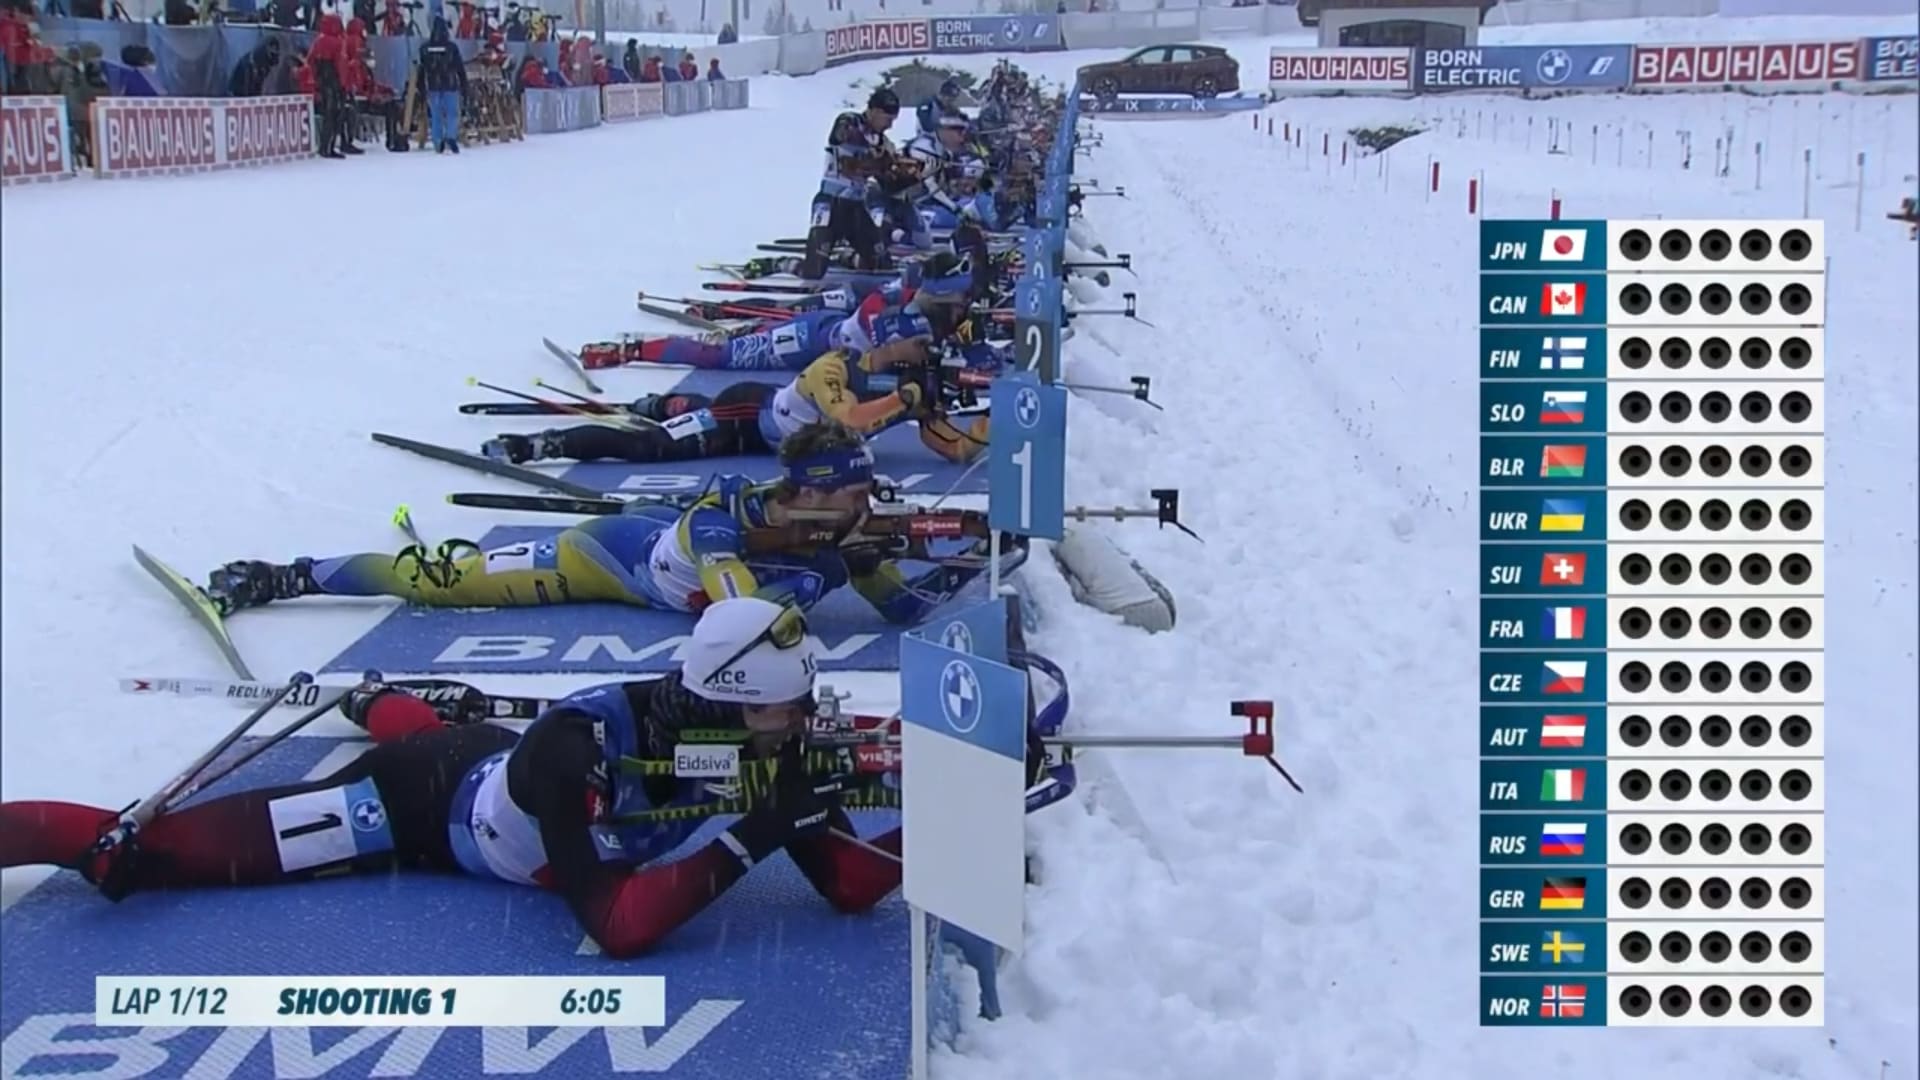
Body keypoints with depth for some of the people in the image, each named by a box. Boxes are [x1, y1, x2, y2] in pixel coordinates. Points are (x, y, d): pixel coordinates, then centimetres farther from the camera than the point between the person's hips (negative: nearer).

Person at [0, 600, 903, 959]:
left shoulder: (766, 749, -24)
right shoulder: (580, 744, -42)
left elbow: (847, 886, -22)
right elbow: (615, 927, -47)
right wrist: (745, 843, -48)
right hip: (425, 797, -6)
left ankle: (375, 701, 72)